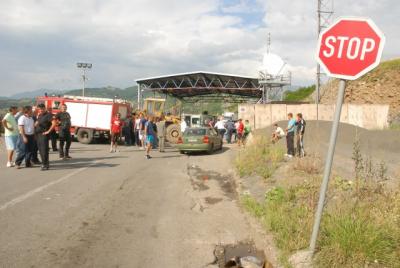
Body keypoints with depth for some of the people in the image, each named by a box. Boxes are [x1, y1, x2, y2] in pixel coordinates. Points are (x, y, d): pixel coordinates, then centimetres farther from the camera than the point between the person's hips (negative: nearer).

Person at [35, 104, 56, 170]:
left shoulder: (48, 115, -10)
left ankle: (45, 165, -4)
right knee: (40, 150, 12)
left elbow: (54, 123, -22)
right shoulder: (39, 115, 17)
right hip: (38, 134, 9)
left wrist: (48, 131, -18)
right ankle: (44, 163, 22)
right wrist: (36, 124, 10)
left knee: (44, 150, -8)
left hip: (44, 135, -9)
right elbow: (37, 122, 32)